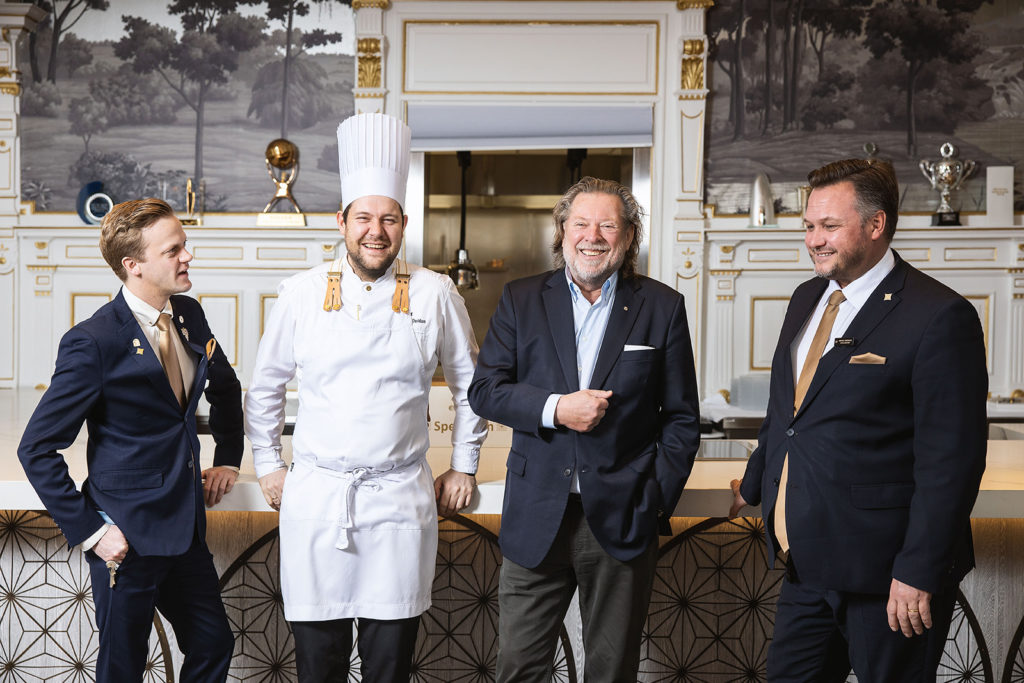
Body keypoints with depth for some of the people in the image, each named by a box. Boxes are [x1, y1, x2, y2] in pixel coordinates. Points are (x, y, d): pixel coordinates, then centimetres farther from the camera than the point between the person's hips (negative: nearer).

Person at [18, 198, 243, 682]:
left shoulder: (189, 315, 3)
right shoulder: (93, 342, -19)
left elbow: (225, 388, 24)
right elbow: (37, 449, -16)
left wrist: (228, 458, 17)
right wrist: (89, 530, -17)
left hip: (186, 526, 7)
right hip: (127, 538, -7)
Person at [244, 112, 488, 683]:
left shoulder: (435, 295, 1)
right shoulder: (302, 294, 2)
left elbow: (470, 384, 13)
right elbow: (265, 385, 14)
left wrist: (464, 467, 12)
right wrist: (268, 465, 13)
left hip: (401, 501, 0)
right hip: (314, 499, 1)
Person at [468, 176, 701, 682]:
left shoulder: (662, 307, 3)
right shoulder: (521, 299, 6)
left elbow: (681, 418, 4)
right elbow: (484, 390, 1)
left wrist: (657, 503, -3)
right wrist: (554, 409, -14)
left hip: (621, 521, 0)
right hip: (535, 521, 1)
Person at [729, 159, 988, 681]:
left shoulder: (939, 316, -15)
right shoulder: (807, 299, 10)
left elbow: (951, 458, -18)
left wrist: (919, 573, -20)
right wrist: (754, 485, 29)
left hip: (884, 572, -7)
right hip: (807, 560, 7)